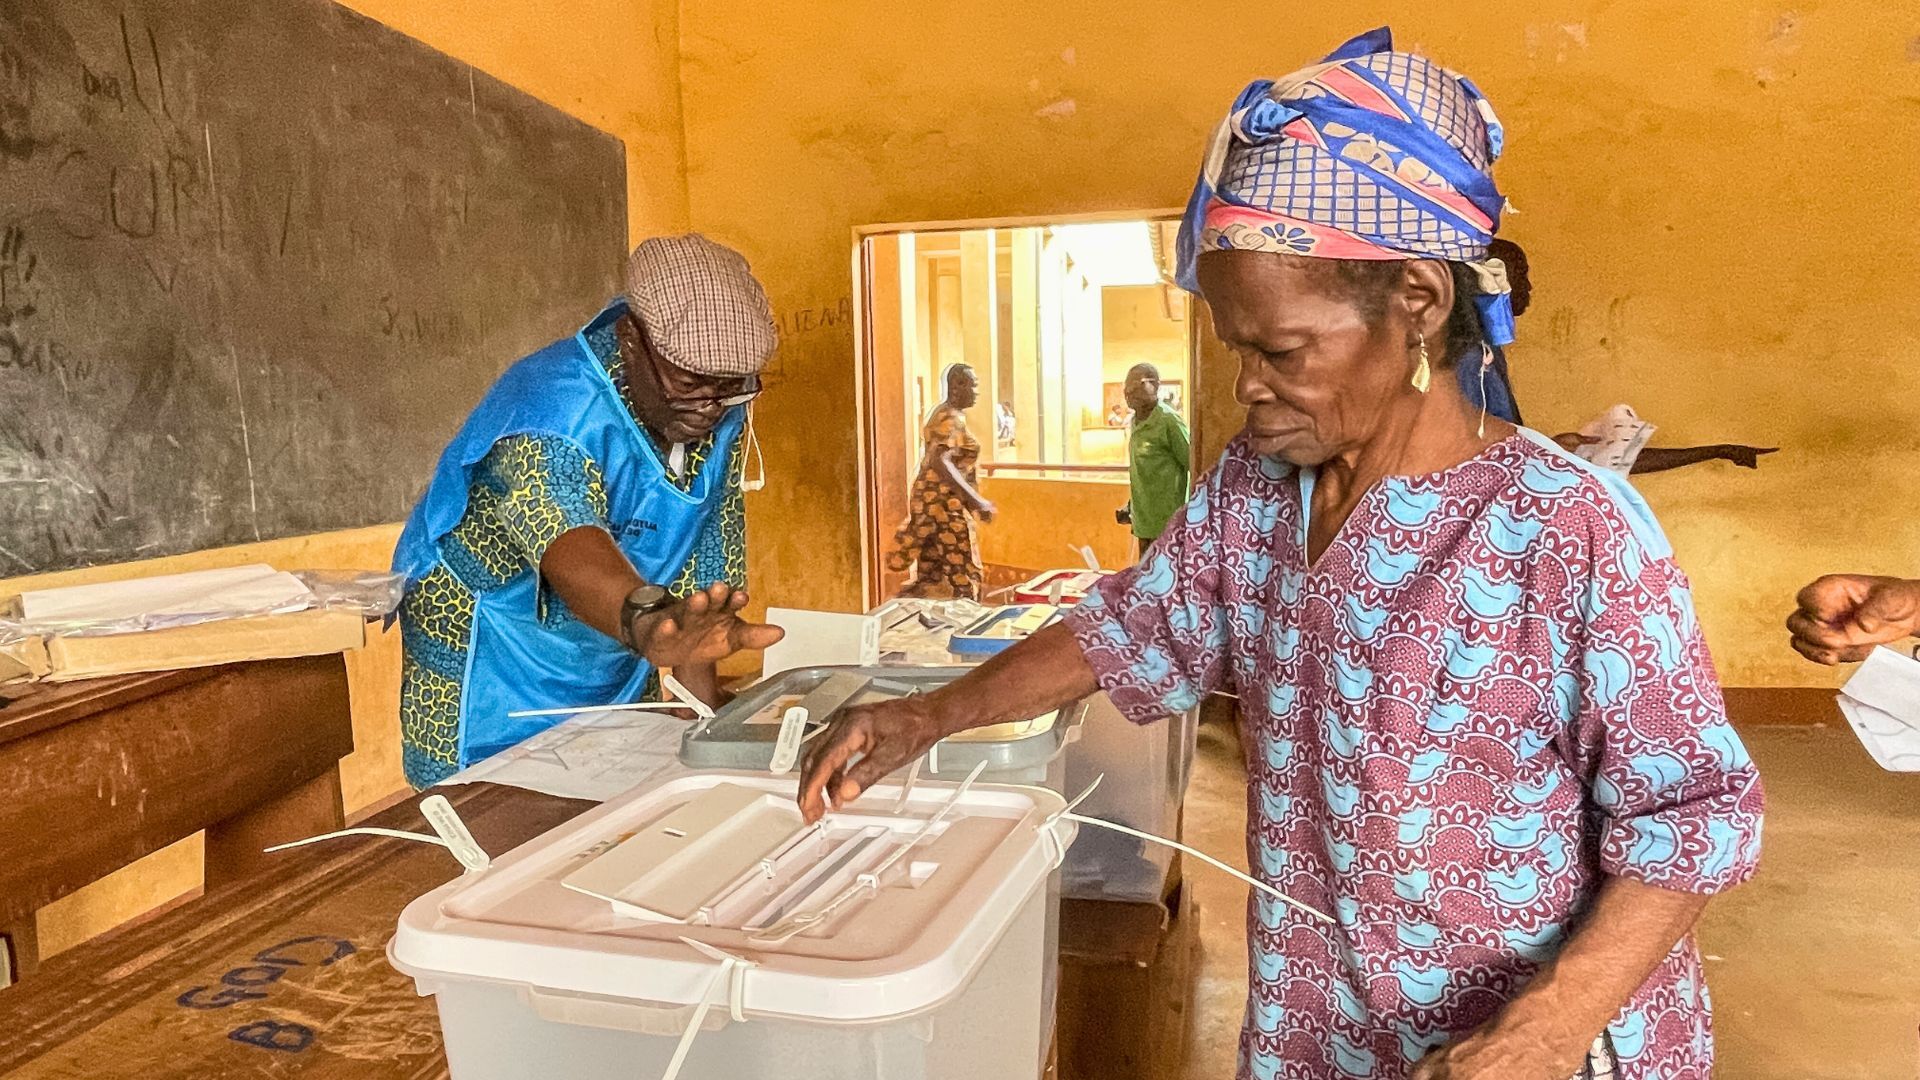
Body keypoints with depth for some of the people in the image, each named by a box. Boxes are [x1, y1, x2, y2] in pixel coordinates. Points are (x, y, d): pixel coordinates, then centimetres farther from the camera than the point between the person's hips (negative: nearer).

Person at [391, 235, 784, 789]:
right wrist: (647, 623, -73)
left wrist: (704, 699, -10)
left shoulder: (720, 411, -11)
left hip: (612, 669, 6)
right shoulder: (552, 412, -33)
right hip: (491, 673, -6)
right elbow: (570, 548, -51)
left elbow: (705, 549, -7)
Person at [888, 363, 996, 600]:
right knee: (963, 576, -5)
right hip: (945, 503, -10)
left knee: (927, 577, 12)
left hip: (930, 501, 10)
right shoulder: (952, 419, -16)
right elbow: (941, 463, -29)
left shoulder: (942, 414, 15)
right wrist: (976, 501, -32)